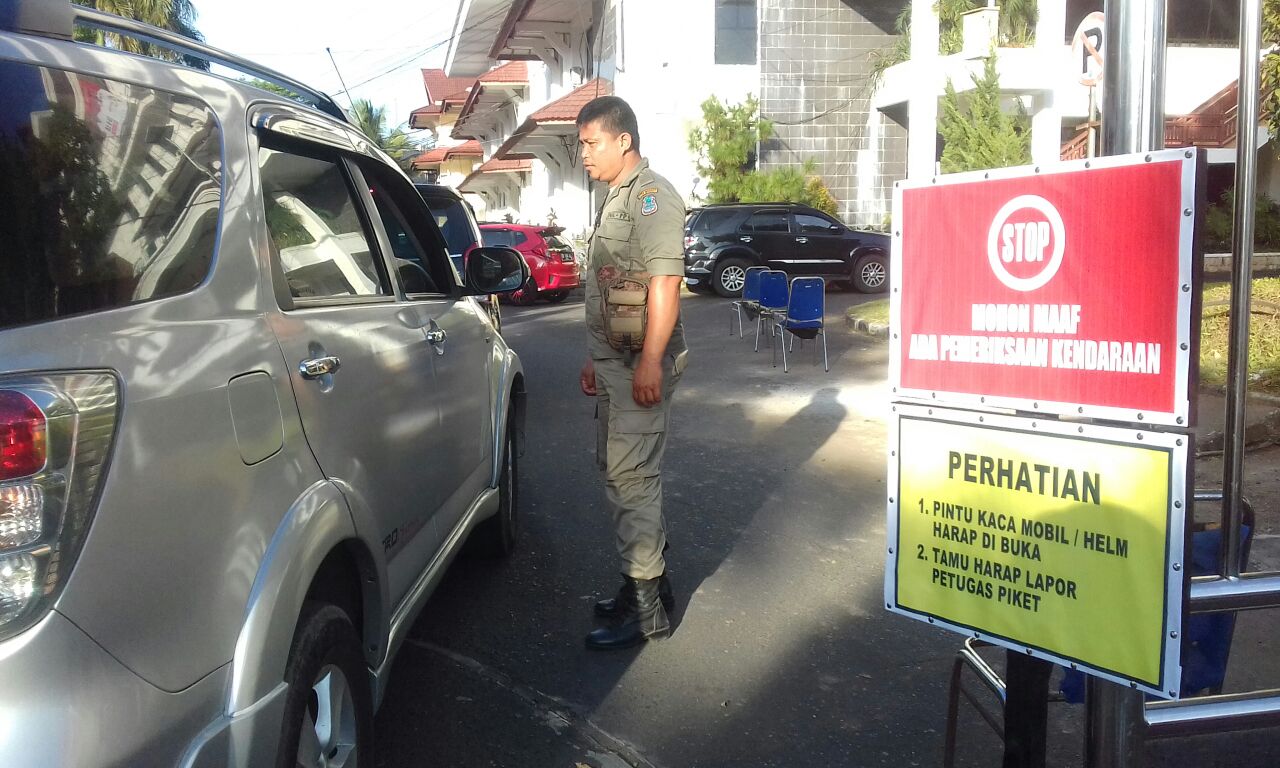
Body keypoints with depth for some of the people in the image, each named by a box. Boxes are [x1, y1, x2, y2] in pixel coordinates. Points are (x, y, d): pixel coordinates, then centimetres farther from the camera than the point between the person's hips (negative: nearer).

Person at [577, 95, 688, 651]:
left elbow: (665, 282, -21)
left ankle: (646, 609, 1)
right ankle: (651, 578, 29)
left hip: (639, 364, -10)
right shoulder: (616, 200, 19)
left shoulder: (651, 196, -12)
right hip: (613, 361, 10)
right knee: (619, 471, 16)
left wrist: (650, 363, -26)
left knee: (632, 477, -7)